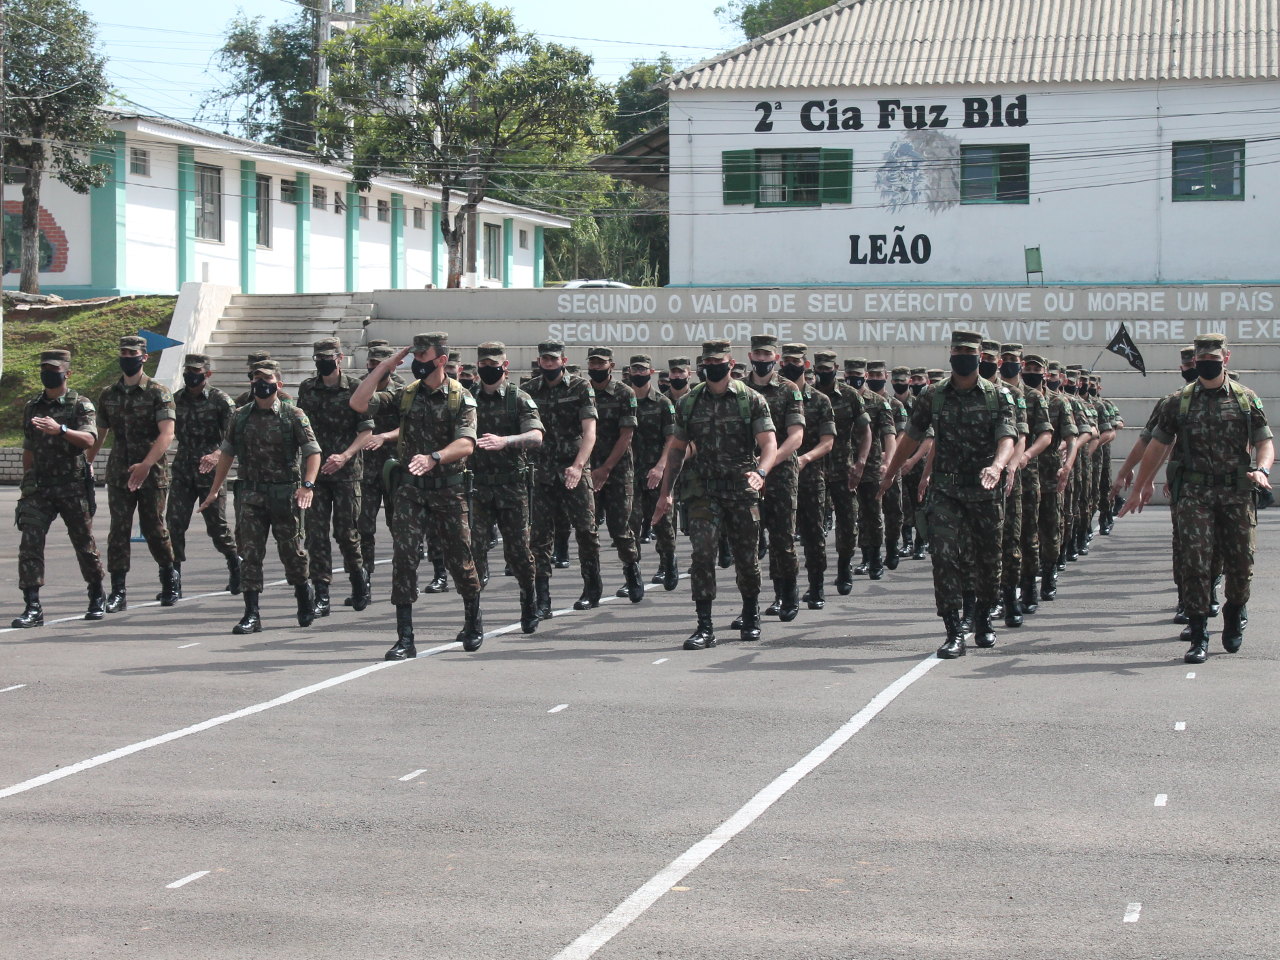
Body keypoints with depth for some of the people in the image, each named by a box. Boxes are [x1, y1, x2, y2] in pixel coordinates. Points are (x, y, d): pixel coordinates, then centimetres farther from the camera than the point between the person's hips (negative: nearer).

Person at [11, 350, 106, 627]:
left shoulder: (81, 406, -2)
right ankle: (32, 608, -12)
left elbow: (89, 439, -20)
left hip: (73, 488, -3)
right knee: (30, 544, -11)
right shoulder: (32, 408, 13)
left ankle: (97, 598, 29)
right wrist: (27, 484, 19)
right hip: (39, 488, 3)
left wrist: (60, 429, -36)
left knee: (84, 544, 8)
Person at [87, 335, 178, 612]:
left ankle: (170, 579, 26)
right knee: (119, 530, -3)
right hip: (118, 475, 3)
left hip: (152, 475, -3)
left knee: (154, 529, 4)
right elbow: (99, 434, 20)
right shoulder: (108, 395, 11)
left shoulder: (158, 393, -5)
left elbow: (167, 434, -16)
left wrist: (146, 465, -27)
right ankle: (117, 591, -1)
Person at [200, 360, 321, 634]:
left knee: (292, 552, 6)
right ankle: (252, 614, -2)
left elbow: (313, 452, -7)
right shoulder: (241, 416, 9)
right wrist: (214, 490, 15)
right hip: (251, 495, 3)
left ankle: (305, 599, 30)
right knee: (250, 554, -3)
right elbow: (227, 453, 17)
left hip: (285, 495, -3)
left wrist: (308, 485, -22)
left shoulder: (293, 416, -2)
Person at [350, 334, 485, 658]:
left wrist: (433, 458, -35)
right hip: (410, 489, 2)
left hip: (449, 489, -2)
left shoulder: (461, 399, -3)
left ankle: (473, 623, 30)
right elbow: (358, 403, -2)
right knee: (404, 556, -8)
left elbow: (466, 444, -18)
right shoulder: (405, 395, 7)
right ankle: (405, 639, -6)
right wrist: (384, 366, -3)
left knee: (460, 559, 6)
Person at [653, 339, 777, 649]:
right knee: (702, 554, -12)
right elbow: (678, 449, 15)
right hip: (703, 490, 1)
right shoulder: (688, 403, 8)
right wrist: (665, 492, 11)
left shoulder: (752, 400, 0)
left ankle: (751, 616, 31)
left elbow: (769, 443, -8)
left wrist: (760, 472, -29)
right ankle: (704, 627, -10)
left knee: (746, 557, 8)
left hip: (742, 489, -1)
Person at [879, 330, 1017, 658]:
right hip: (945, 491, 0)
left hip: (985, 492, 0)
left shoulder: (998, 396, 1)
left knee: (987, 561, 10)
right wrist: (889, 475, 21)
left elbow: (1007, 438, -11)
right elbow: (912, 438, 17)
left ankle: (983, 619, 33)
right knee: (946, 557, -13)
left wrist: (997, 465, -32)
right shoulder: (933, 396, 6)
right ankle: (954, 633, -12)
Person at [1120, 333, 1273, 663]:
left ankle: (1235, 613, 34)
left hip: (1238, 492, 1)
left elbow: (1265, 442, 6)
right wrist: (1139, 487, 12)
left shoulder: (1247, 399, 7)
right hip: (1195, 494, -1)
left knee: (1241, 562, 5)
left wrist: (1262, 469, -15)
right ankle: (1198, 637, -3)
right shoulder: (1179, 402, 6)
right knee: (1196, 562, -8)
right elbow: (1157, 446, 12)